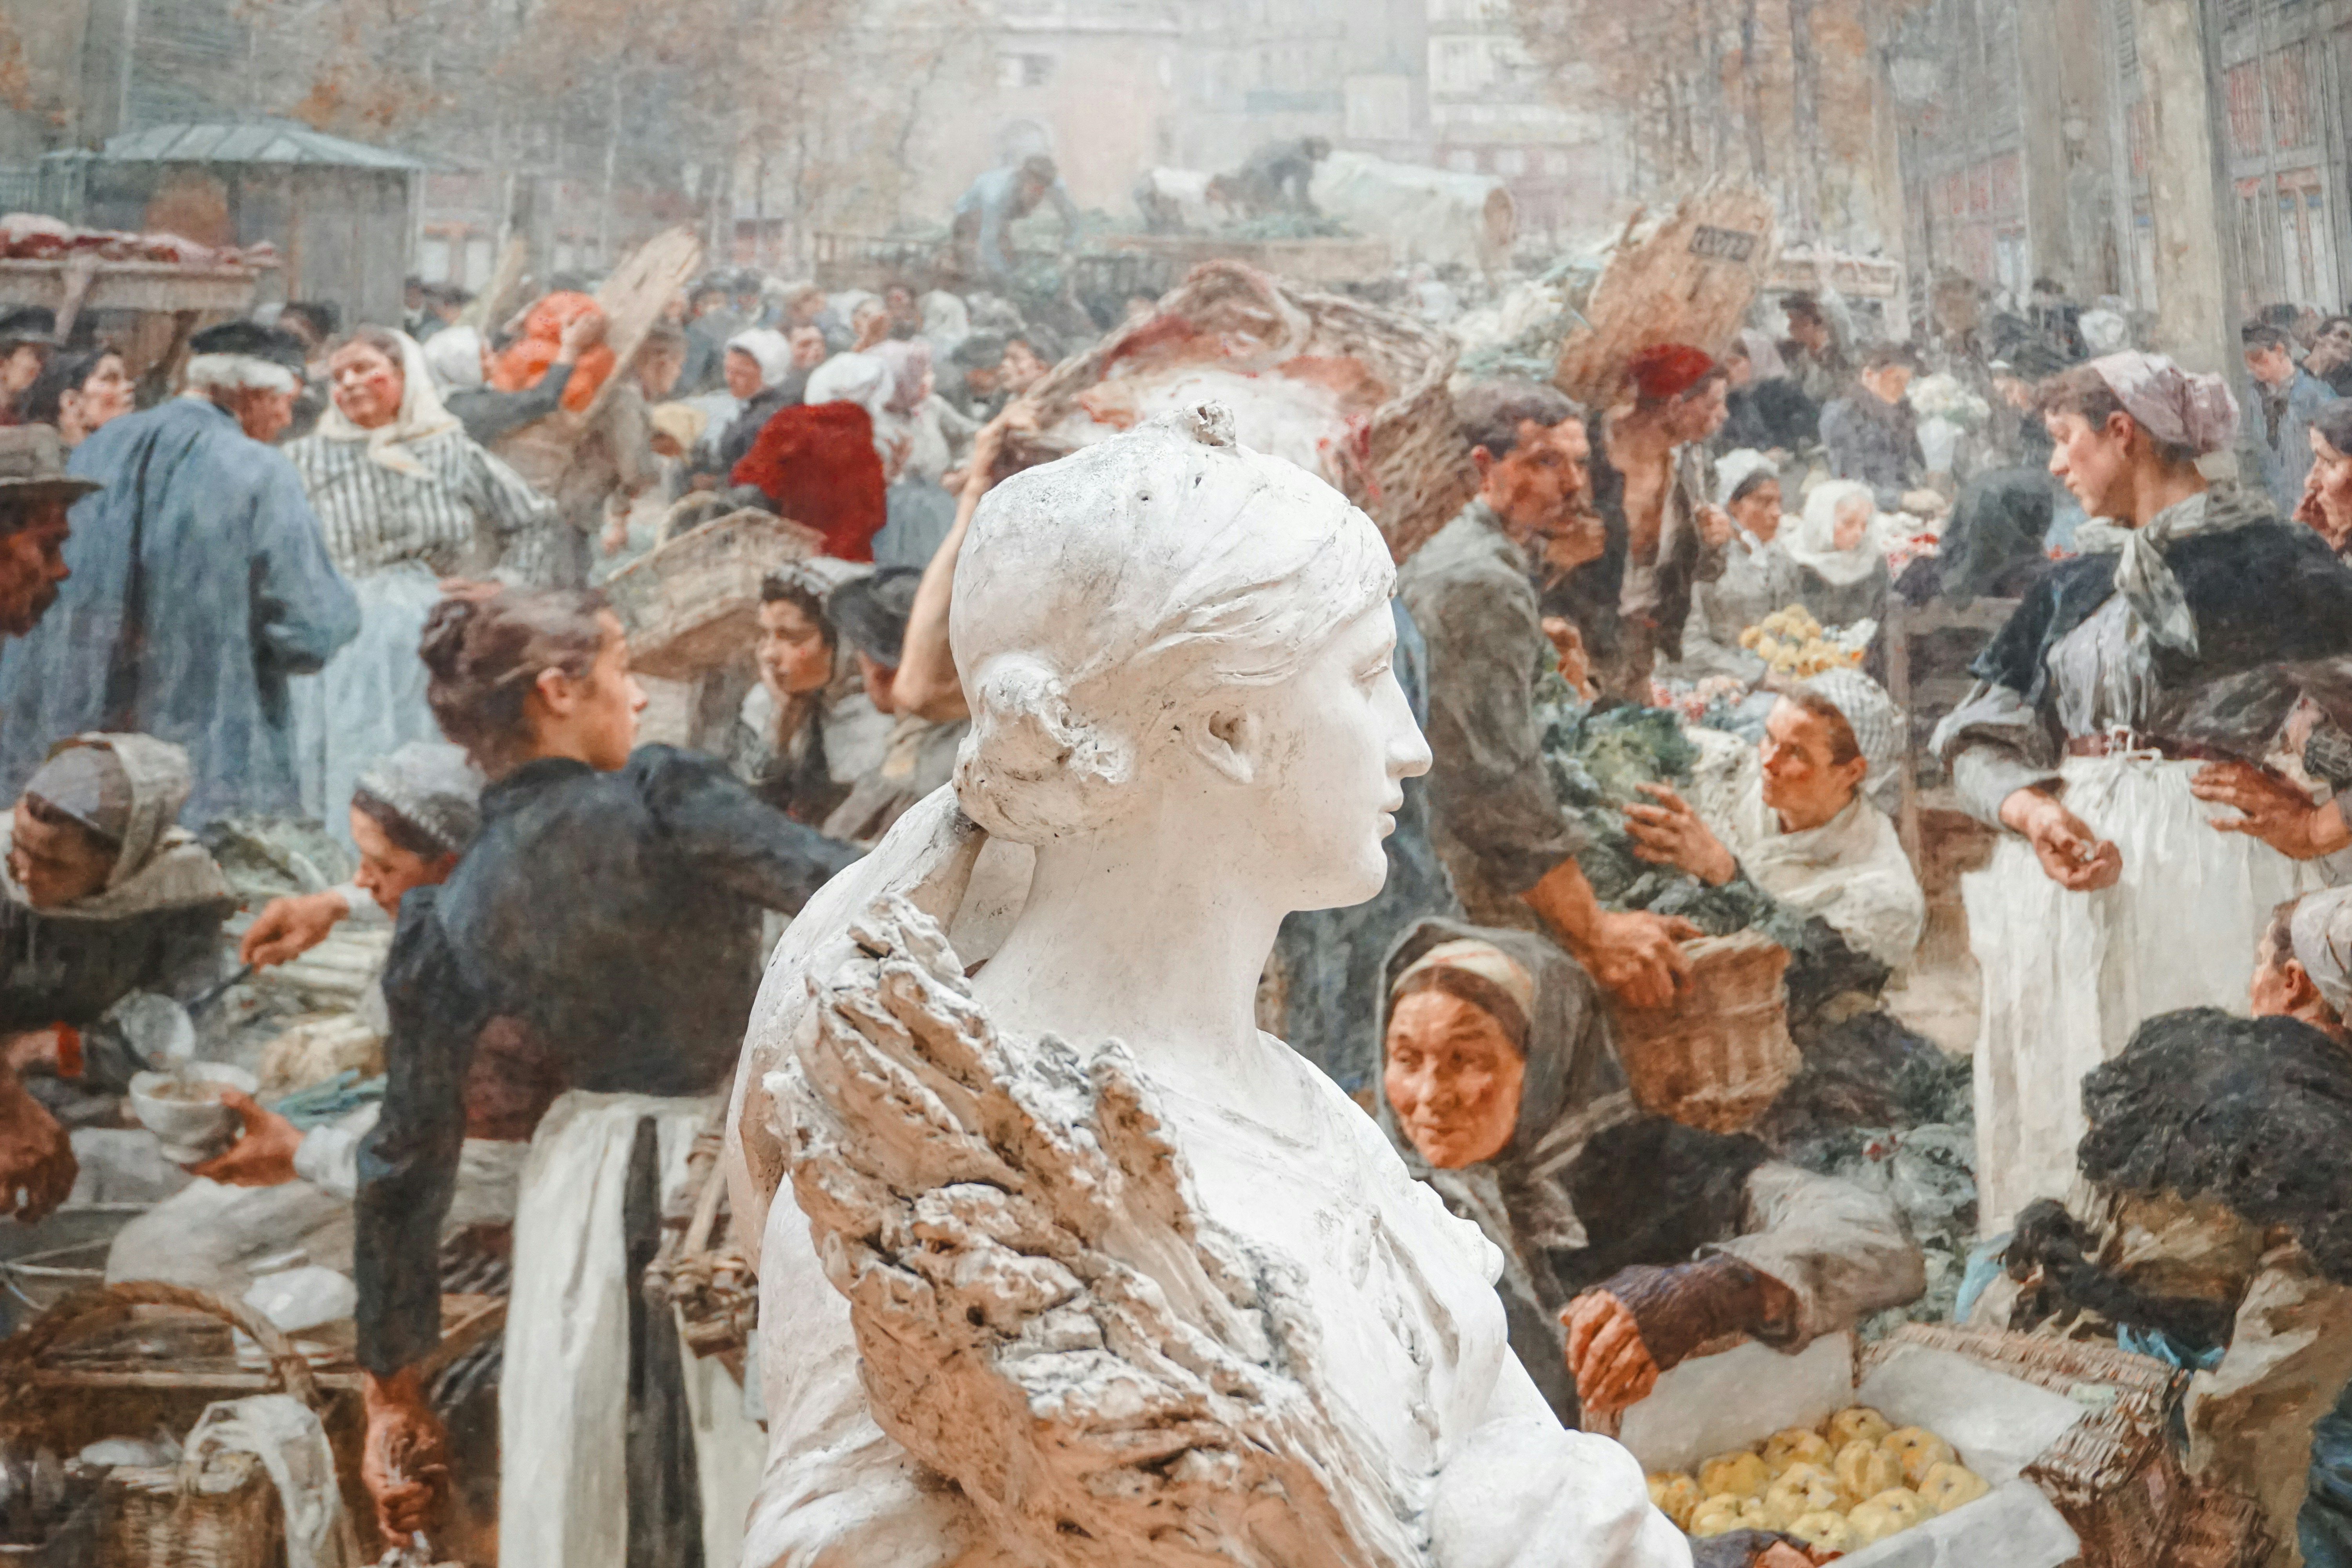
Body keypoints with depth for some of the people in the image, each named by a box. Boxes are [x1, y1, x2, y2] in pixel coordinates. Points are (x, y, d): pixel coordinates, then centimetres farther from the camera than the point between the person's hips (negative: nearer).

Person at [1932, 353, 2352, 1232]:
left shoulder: (2262, 556, 1)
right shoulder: (2079, 579, 15)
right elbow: (1984, 737, 9)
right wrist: (2032, 809, -9)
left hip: (2203, 869, -5)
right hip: (2067, 872, 5)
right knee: (2058, 1116, 6)